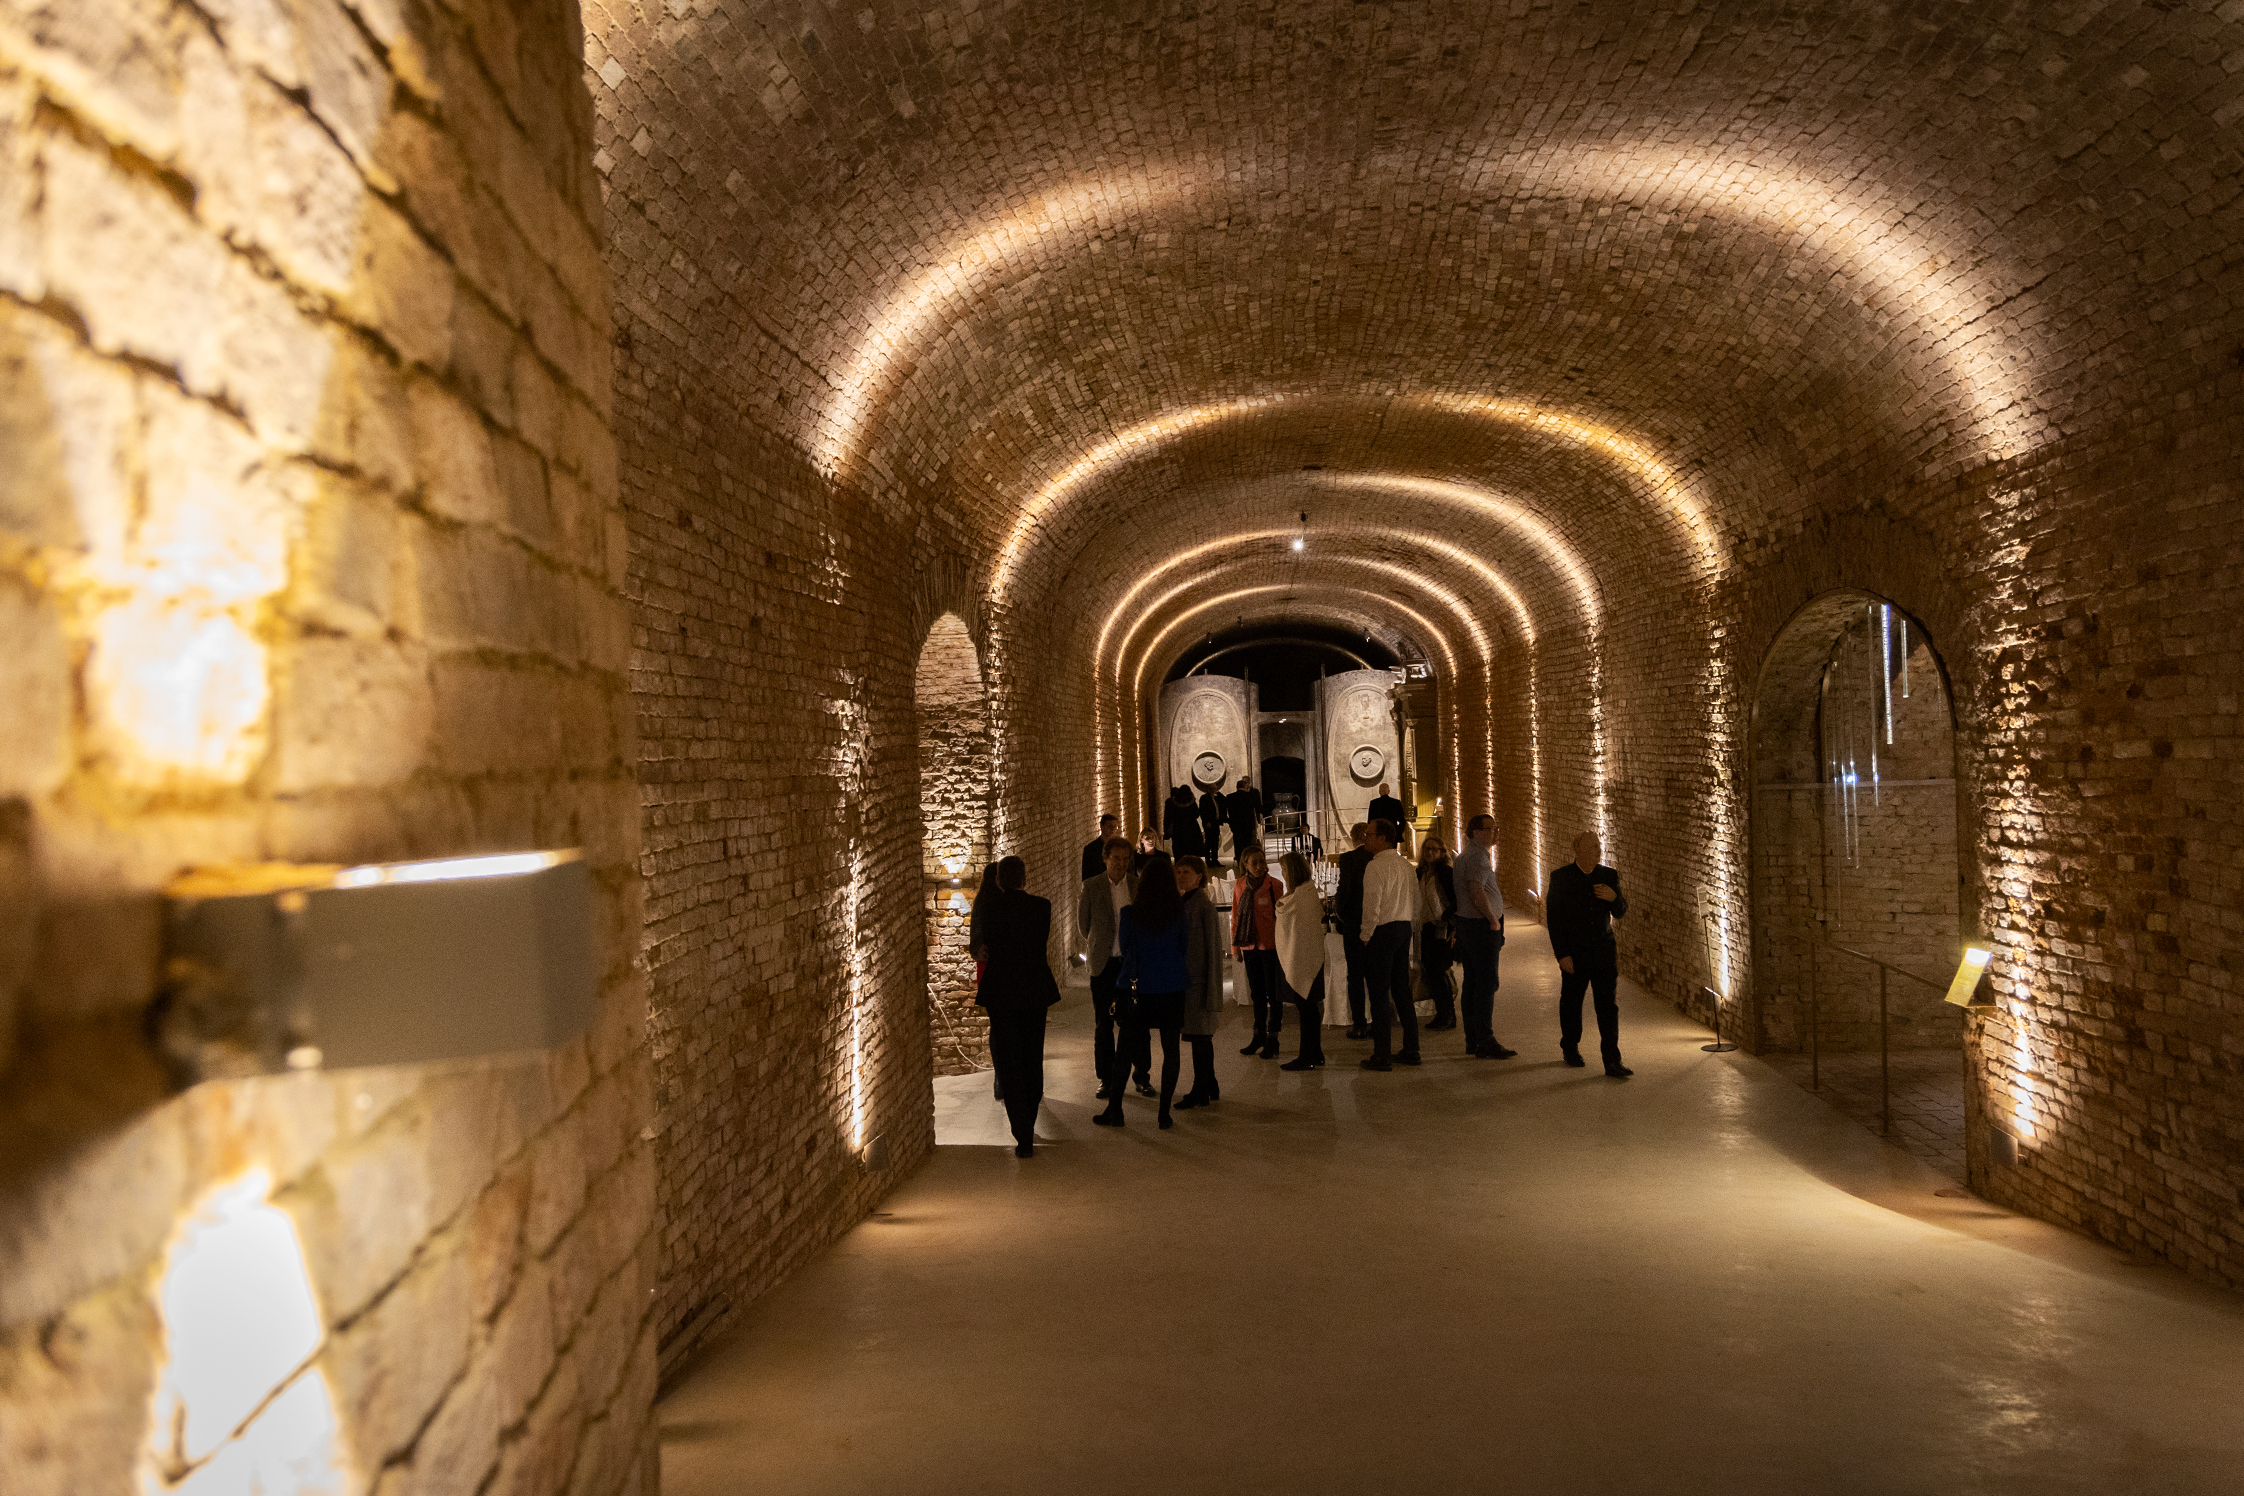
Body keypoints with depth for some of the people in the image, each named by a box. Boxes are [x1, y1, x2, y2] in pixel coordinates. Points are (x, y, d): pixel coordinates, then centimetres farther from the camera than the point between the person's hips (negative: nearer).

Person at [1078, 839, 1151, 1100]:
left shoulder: (1140, 886, 3)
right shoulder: (1091, 886, 0)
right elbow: (1083, 925, 11)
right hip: (1104, 963, 0)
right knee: (1103, 1024, 4)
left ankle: (1142, 1076, 12)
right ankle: (1106, 1078, 13)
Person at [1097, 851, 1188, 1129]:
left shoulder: (1131, 912, -7)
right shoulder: (1179, 911, -5)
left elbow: (1124, 947, 3)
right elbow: (1184, 944, 6)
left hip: (1139, 988, 0)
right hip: (1172, 989, 0)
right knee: (1170, 1048, 6)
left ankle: (1115, 1110, 11)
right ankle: (1165, 1113, 6)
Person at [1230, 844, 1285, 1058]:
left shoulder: (1275, 886, -7)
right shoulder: (1239, 886, 5)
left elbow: (1282, 916, -4)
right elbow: (1236, 917, 11)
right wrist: (1235, 947, 10)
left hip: (1270, 945, -4)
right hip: (1250, 946, 4)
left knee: (1272, 992, 1)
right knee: (1256, 992, 14)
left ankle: (1272, 1039, 7)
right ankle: (1259, 1036, 23)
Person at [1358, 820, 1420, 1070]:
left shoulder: (1376, 866, -15)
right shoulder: (1405, 865, 10)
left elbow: (1372, 904, -18)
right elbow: (1416, 901, 14)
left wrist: (1366, 935, -9)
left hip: (1382, 931, -8)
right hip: (1404, 928, 8)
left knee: (1378, 993, -3)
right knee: (1402, 990, 14)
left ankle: (1381, 1056, -2)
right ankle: (1411, 1050, 18)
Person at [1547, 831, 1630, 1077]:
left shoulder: (1609, 876, 4)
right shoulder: (1560, 877, -4)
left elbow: (1620, 912, 10)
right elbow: (1553, 918, -6)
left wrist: (1615, 897, -14)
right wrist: (1562, 954, -12)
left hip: (1603, 953, 2)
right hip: (1574, 954, -1)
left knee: (1608, 1006, -4)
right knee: (1571, 1003, 12)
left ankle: (1612, 1061, -5)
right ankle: (1570, 1049, 32)